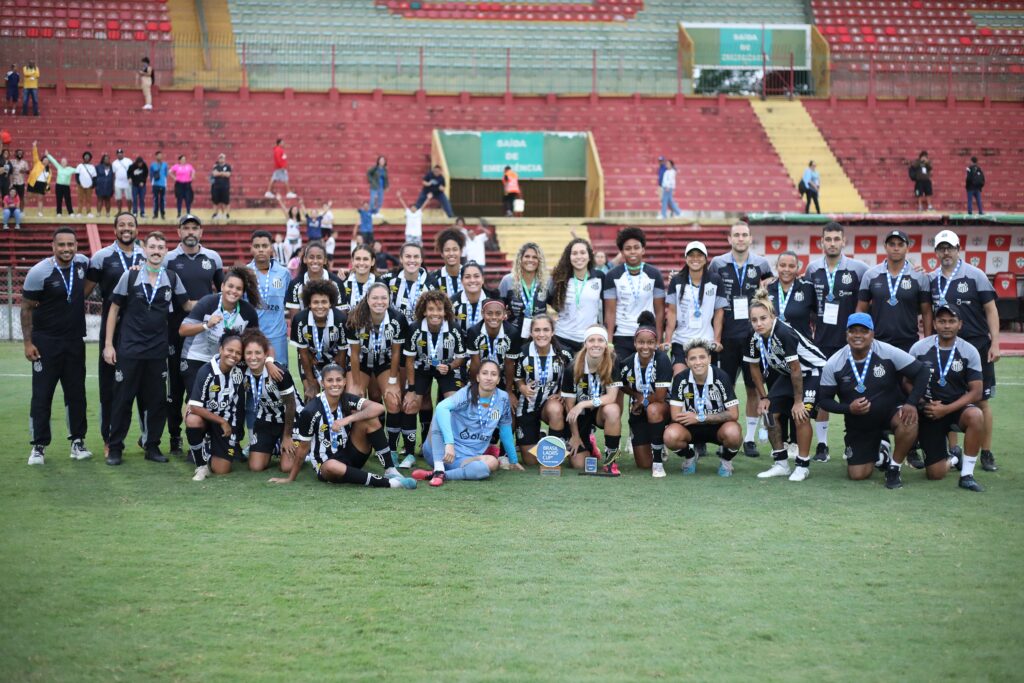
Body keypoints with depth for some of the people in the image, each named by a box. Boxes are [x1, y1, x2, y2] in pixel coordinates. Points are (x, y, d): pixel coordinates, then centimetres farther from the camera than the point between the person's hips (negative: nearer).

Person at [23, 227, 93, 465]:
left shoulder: (82, 263, -1)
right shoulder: (40, 272, -15)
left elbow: (90, 281, 24)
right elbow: (26, 308, -7)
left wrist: (80, 296, 5)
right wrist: (28, 342, -10)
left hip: (75, 341, 4)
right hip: (46, 342, -4)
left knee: (76, 392, 9)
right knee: (41, 394, 0)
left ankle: (78, 441, 19)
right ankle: (38, 446, 7)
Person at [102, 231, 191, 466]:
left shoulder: (172, 279, 4)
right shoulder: (130, 276, -2)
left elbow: (187, 305, 14)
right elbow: (114, 309, 2)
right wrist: (108, 344, -2)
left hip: (158, 351, 2)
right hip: (129, 349, -2)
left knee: (157, 401, 5)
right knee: (122, 399, 1)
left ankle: (152, 446, 16)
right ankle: (114, 447, 10)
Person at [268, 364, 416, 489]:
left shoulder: (348, 400, -6)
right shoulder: (311, 411, -16)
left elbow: (378, 407, -22)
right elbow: (303, 448, -8)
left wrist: (348, 419, -31)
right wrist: (290, 478, -3)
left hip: (350, 456, 4)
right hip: (325, 465, -4)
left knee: (370, 419, -18)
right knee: (332, 466, -42)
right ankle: (387, 483, -36)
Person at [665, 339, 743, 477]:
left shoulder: (721, 377, -18)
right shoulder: (680, 379, -14)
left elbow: (733, 414, -17)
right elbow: (675, 415, -14)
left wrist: (700, 418, -19)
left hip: (718, 426, -1)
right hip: (690, 428, 1)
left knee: (733, 433, -36)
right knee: (671, 436, -31)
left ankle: (725, 460, 1)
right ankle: (689, 456, 6)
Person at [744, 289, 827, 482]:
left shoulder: (784, 333, -33)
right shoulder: (755, 339, -12)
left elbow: (796, 369, -27)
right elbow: (755, 367, 5)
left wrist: (798, 400, -19)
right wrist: (763, 397, 4)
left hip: (813, 371, -8)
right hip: (786, 373, 8)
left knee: (800, 415, -21)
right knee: (770, 413, -2)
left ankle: (803, 466, -7)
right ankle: (781, 463, 12)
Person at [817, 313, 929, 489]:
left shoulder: (888, 353, -17)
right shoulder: (834, 364, -11)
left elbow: (921, 372, -13)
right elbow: (824, 399, -5)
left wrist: (911, 403, -26)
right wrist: (848, 409, -23)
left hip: (891, 411, -2)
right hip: (859, 425, 2)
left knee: (908, 421, -36)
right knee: (857, 475, -5)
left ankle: (894, 468, -10)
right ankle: (878, 457, 33)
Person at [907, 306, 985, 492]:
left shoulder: (969, 352, -7)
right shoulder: (919, 348, -5)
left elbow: (976, 392, -10)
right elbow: (907, 382, 0)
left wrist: (946, 409, -21)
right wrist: (923, 404, -17)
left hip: (957, 407, 0)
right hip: (928, 412, 0)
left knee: (976, 416, -38)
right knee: (936, 473, -6)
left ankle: (967, 475, -22)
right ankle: (953, 459, 35)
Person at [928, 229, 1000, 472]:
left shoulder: (975, 275, -2)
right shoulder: (931, 280, 7)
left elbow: (990, 310, -2)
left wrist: (995, 342, -8)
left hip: (976, 345, -3)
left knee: (981, 401, 0)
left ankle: (986, 454, 7)